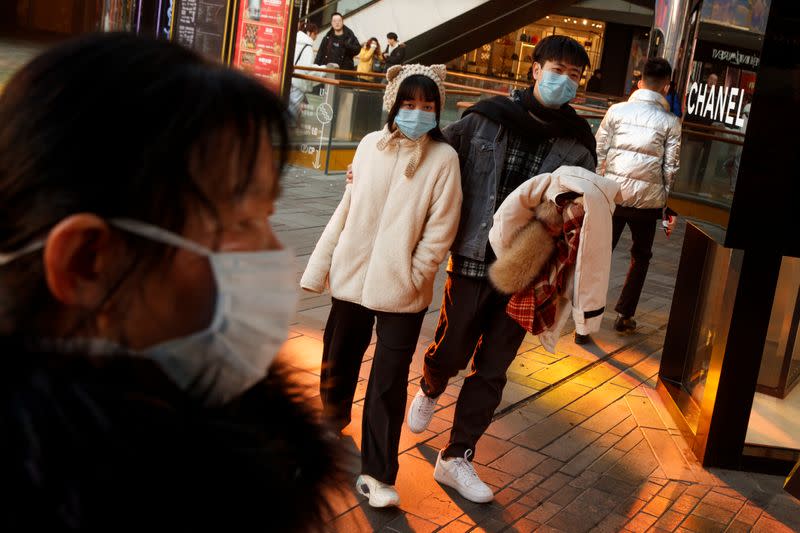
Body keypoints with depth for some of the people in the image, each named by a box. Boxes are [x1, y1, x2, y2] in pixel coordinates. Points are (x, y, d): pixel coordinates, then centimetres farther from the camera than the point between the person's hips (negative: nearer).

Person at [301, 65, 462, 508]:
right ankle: (333, 417, 48)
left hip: (402, 291, -3)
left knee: (389, 381, 0)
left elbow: (440, 230, -9)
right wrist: (320, 265, 8)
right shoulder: (370, 145, 1)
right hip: (352, 277, 4)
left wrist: (411, 276, -12)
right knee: (338, 359, 20)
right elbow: (346, 209, 7)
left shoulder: (443, 157, -8)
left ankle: (377, 474, 9)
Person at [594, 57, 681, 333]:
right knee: (640, 256, 18)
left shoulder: (617, 110, 0)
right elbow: (671, 166, -2)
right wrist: (667, 201, 7)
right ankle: (624, 314, 20)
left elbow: (598, 152, 1)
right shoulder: (671, 122, -2)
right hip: (648, 197, 0)